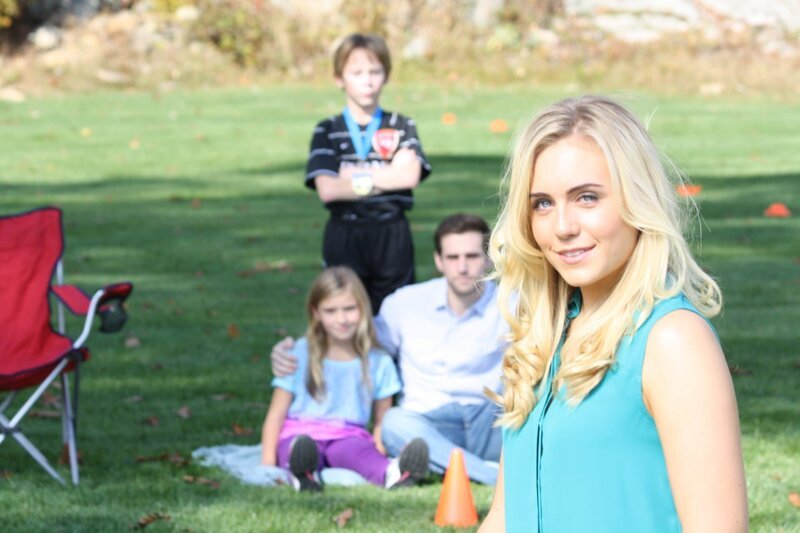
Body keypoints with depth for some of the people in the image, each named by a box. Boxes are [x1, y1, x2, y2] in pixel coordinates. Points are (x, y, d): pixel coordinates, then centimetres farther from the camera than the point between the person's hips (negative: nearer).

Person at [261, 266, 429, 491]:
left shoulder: (379, 363, 11)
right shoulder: (299, 355, 8)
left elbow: (382, 421, 13)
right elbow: (277, 413, 7)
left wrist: (380, 454, -8)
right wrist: (268, 463, -4)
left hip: (348, 437, 0)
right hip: (300, 433, 0)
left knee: (357, 449, -36)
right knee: (302, 445, -37)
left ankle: (392, 474, -66)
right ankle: (303, 474, -70)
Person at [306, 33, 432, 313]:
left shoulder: (402, 127, 6)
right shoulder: (327, 132, 4)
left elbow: (410, 175, -11)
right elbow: (327, 190, -10)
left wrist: (356, 175, -10)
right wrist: (385, 179, -10)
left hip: (392, 236, 0)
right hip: (344, 235, 0)